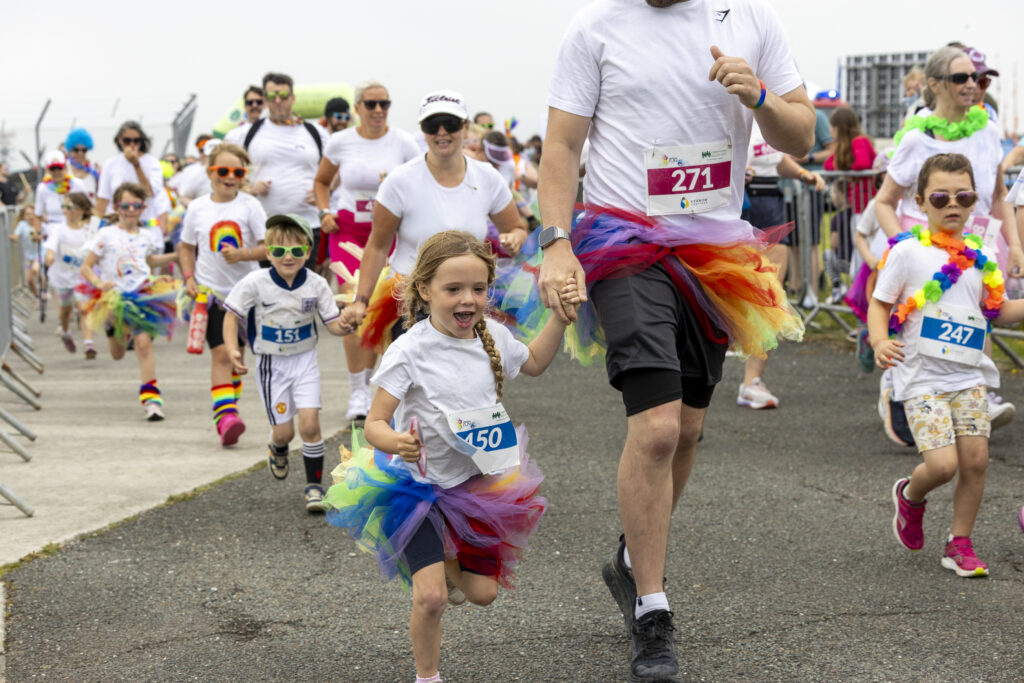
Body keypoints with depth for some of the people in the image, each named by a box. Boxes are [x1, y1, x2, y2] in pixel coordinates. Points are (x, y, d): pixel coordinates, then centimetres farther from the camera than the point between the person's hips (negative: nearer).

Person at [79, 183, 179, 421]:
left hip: (144, 295, 1)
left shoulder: (147, 237, 8)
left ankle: (150, 397, -14)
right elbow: (86, 267, -3)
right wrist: (99, 283, -21)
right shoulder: (106, 235, -3)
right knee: (117, 355, 14)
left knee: (143, 342, -19)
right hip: (115, 298, -1)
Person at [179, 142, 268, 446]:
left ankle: (227, 410, 24)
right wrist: (189, 278, -2)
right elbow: (187, 247, 12)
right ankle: (225, 414, -19)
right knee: (221, 353, -12)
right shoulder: (197, 208, 0)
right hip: (211, 291, -1)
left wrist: (242, 254, -22)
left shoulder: (249, 206, -5)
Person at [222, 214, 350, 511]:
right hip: (272, 364, 0)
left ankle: (314, 486, 4)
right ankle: (278, 450, 43)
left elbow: (332, 322, -6)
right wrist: (232, 350, -19)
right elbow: (232, 315, -6)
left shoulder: (316, 284, -11)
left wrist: (344, 326, -29)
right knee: (284, 431, 4)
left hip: (305, 361, 1)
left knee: (310, 425, -12)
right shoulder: (256, 283, -16)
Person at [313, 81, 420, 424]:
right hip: (347, 229, -1)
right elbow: (321, 181, 16)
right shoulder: (340, 142, 1)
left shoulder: (403, 143, -1)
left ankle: (366, 385, 24)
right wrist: (325, 212, 0)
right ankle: (356, 392, -11)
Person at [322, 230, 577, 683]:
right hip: (418, 487, -5)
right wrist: (394, 441, -42)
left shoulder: (493, 336, -3)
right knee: (431, 596, -14)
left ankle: (449, 564, 41)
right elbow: (375, 423, -20)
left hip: (477, 485, 5)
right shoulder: (410, 350, -21)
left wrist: (560, 316, 8)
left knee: (483, 591, 6)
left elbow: (534, 362, 20)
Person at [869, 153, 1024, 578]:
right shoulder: (907, 251, -5)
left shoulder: (980, 256, 9)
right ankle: (909, 496, 20)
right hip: (921, 377, -4)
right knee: (943, 463, -15)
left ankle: (960, 543, 15)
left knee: (975, 459, -3)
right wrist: (880, 341, -20)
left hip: (969, 374, 4)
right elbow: (879, 304, -2)